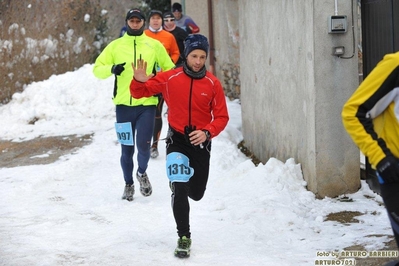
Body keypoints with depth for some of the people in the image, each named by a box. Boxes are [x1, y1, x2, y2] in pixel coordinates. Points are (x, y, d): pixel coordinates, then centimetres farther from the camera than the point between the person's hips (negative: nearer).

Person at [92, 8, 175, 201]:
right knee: (127, 149, 6)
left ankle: (142, 173, 21)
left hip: (147, 104, -1)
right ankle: (128, 184, 26)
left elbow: (169, 69, 15)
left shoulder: (154, 45, 7)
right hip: (123, 105, 1)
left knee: (143, 146, -10)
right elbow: (97, 69, 6)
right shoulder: (116, 46, 7)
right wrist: (111, 69, -15)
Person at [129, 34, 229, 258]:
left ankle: (189, 181, 50)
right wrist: (139, 81, -27)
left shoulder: (213, 84, -8)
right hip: (177, 140, -1)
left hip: (201, 142, 2)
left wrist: (207, 132, -22)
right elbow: (139, 93, -4)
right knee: (179, 189, -16)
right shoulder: (170, 78, -9)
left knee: (196, 194, 12)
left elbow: (222, 117, -4)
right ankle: (184, 237, -2)